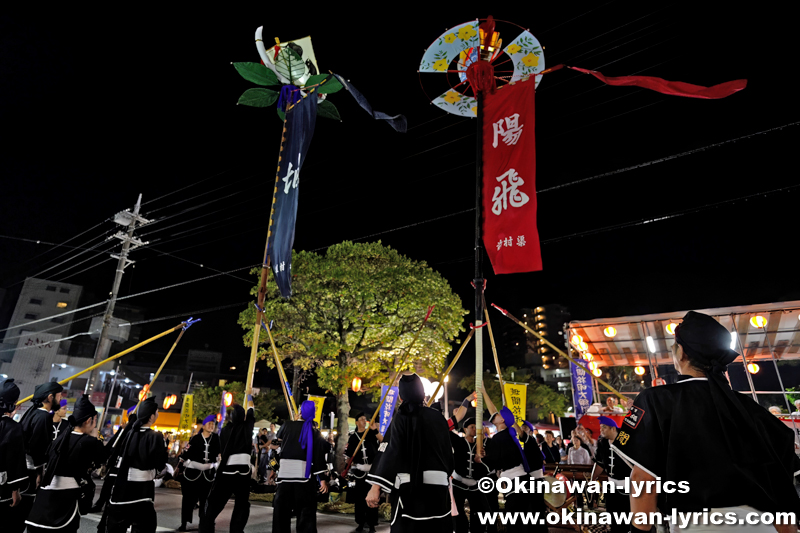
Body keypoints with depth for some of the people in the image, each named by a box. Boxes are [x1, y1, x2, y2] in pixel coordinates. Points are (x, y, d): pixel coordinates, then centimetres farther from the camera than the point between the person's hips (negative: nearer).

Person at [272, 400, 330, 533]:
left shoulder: (287, 425, 2)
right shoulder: (315, 432, -1)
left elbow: (279, 437, 26)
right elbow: (319, 457, -6)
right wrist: (323, 479, -4)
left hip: (285, 472, 1)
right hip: (305, 474, -1)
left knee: (282, 507, 14)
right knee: (306, 509, 7)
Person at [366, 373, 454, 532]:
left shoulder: (401, 418, -6)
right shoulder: (438, 418, 5)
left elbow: (390, 452, -15)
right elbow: (448, 451, 11)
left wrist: (376, 487, -18)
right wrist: (446, 475, 27)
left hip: (410, 485, -3)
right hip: (437, 484, 4)